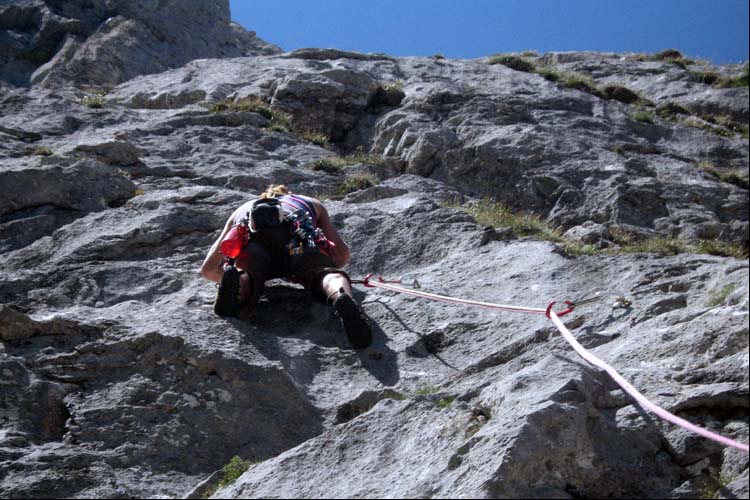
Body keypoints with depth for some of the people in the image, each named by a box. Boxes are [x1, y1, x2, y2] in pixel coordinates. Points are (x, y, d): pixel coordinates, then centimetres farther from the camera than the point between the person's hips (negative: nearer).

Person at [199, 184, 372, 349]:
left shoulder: (242, 209, 46)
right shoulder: (312, 204, 45)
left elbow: (207, 269, 40)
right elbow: (343, 253, 33)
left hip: (253, 238, 1)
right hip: (297, 238, -1)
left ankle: (238, 280, -54)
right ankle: (342, 297, -53)